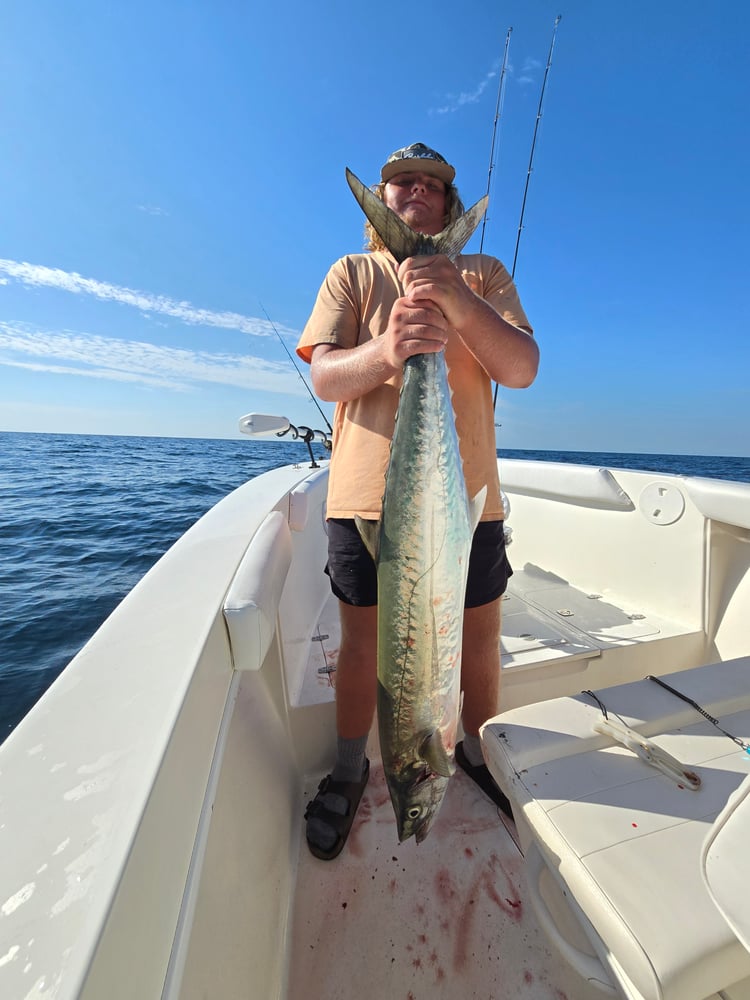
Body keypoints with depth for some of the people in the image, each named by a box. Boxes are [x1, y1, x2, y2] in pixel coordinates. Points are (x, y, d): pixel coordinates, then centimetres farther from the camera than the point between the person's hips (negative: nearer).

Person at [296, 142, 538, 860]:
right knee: (361, 640, 10)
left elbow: (522, 370, 0)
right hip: (367, 491, -1)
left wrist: (458, 300, -16)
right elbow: (324, 376, -1)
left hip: (466, 490, 2)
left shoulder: (483, 274, 15)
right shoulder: (351, 273, 14)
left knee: (480, 637, 13)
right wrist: (386, 349, -22)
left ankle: (477, 751, 44)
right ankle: (348, 769, 38)